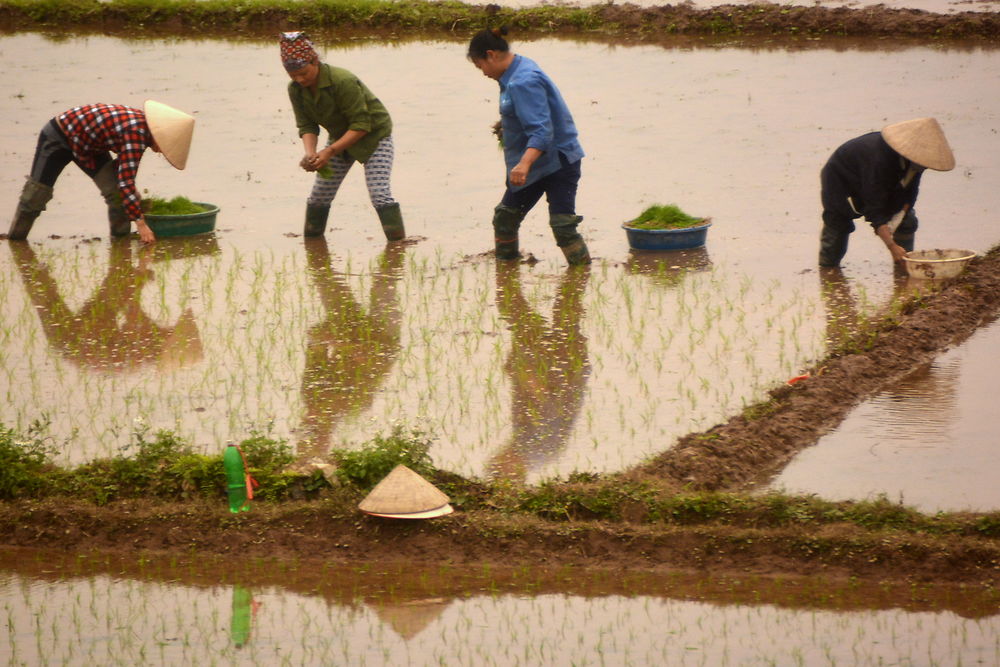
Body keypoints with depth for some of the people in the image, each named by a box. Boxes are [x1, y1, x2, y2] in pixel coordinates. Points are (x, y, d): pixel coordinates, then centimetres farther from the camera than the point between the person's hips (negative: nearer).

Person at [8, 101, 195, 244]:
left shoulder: (142, 123, -8)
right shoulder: (135, 133, -36)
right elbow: (126, 181, -37)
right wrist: (141, 224, -34)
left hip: (87, 143, 8)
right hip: (58, 137, -8)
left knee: (115, 188, -7)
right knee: (38, 191, -1)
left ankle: (120, 233, 2)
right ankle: (16, 236, 15)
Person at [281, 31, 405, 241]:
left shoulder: (343, 81, -33)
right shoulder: (296, 90, -12)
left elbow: (361, 125, -30)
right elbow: (306, 126, -8)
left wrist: (330, 151, -34)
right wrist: (310, 154, -28)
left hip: (373, 135, -7)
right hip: (341, 137, 7)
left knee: (379, 194, -19)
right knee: (319, 196, 6)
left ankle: (398, 242, -17)